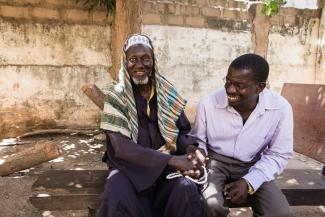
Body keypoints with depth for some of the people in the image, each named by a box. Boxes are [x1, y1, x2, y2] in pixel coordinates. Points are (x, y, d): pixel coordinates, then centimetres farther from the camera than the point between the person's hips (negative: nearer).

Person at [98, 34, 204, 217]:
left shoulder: (167, 93, 2)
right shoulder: (116, 96, -7)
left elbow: (182, 132, 8)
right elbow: (121, 146, -16)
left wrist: (190, 149, -17)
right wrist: (172, 160, -24)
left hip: (167, 164, 2)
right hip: (129, 164, -2)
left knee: (188, 191, -28)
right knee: (117, 198, -32)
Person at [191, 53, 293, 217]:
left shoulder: (281, 108, -15)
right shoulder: (208, 103, -16)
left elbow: (279, 154, -5)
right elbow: (198, 141, 1)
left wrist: (249, 182, -17)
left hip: (252, 167, 1)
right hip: (215, 162, -1)